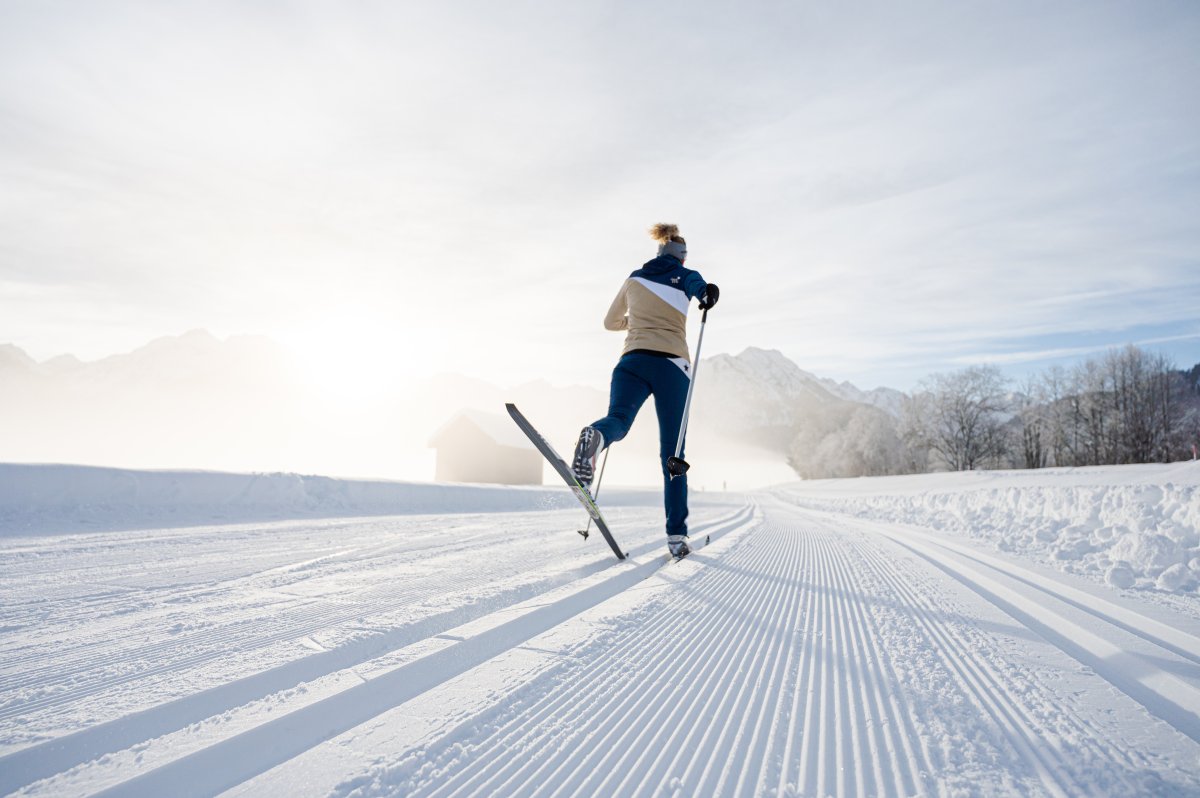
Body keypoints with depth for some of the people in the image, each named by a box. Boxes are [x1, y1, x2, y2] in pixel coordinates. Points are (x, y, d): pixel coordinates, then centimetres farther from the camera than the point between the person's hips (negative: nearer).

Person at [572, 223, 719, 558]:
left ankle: (595, 436, -55)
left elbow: (610, 322, 38)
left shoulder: (634, 278, 25)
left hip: (633, 360, 2)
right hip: (673, 364, -1)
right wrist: (708, 292, -20)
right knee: (672, 454, 3)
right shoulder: (685, 276, 18)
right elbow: (699, 285, -7)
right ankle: (676, 535, -1)